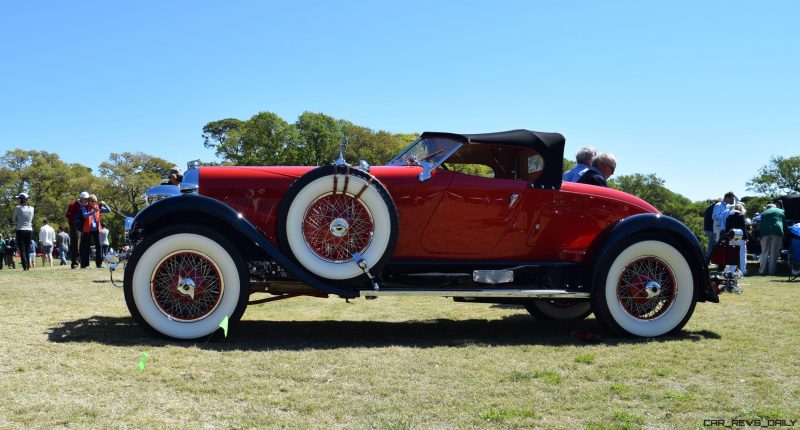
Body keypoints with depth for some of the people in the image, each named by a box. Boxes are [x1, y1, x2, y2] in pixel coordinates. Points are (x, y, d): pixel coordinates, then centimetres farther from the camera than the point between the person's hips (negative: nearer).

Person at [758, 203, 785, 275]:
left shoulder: (763, 213, 21)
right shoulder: (782, 212, 20)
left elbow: (761, 224, 14)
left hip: (765, 232, 1)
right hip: (777, 232, -1)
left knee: (764, 252, 8)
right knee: (774, 253, 3)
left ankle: (762, 270, 5)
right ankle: (771, 271, 3)